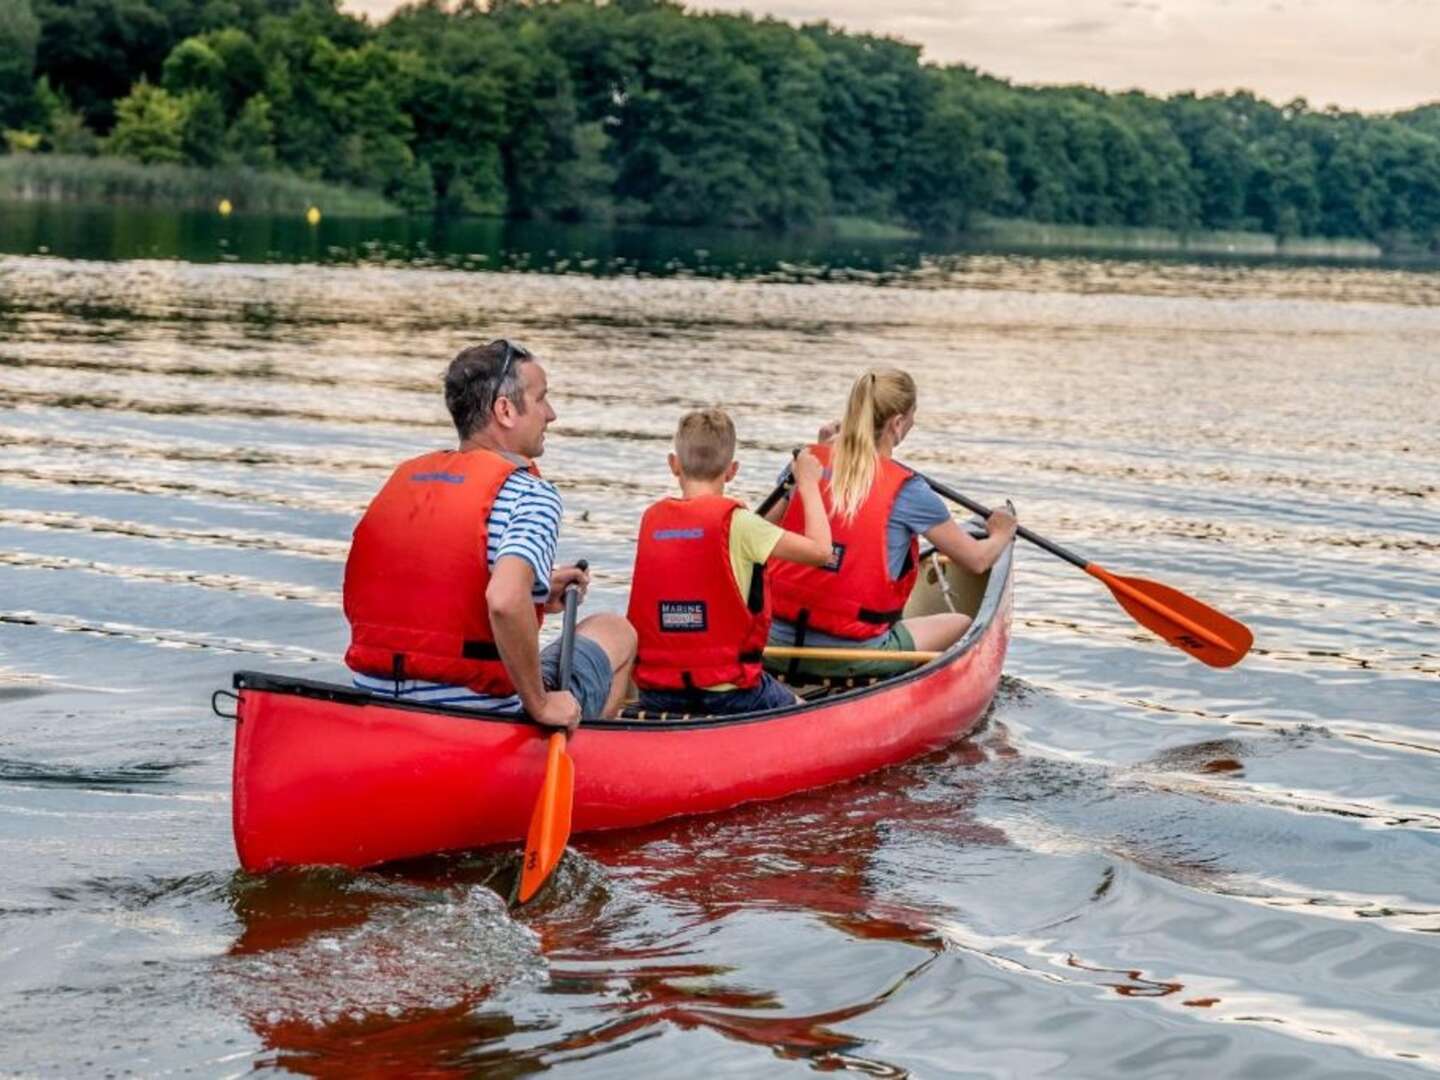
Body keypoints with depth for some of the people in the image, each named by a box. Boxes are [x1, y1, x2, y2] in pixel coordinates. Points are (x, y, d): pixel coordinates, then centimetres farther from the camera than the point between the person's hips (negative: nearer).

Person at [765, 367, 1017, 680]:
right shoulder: (906, 490, -8)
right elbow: (978, 560, 2)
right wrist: (1001, 535, 28)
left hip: (778, 645, 4)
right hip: (853, 658, -4)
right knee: (962, 623, 18)